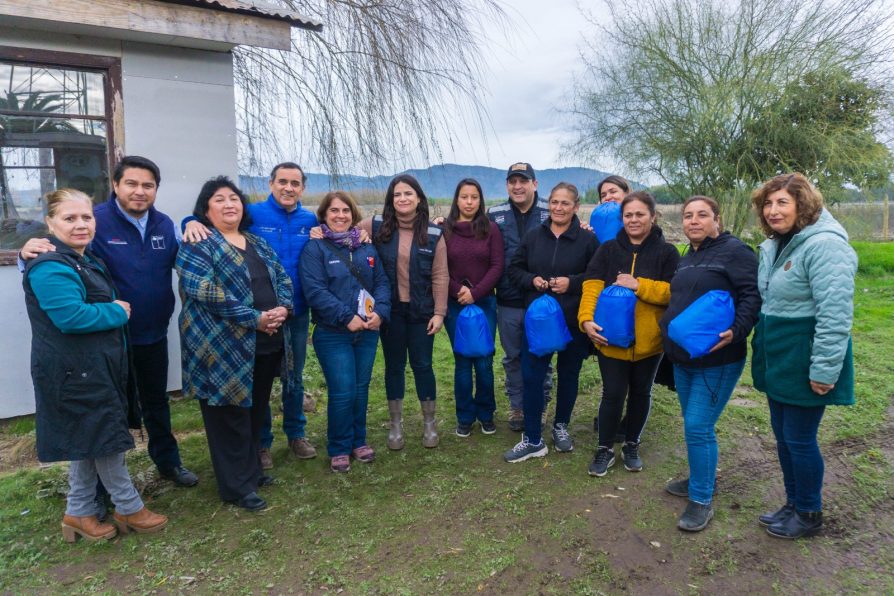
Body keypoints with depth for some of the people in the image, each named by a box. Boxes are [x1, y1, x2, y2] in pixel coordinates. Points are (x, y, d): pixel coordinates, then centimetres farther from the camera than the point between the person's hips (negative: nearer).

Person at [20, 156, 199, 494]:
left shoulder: (164, 224, 1)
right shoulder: (95, 222, -15)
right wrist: (31, 254, -39)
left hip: (154, 335, 4)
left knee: (156, 402, 21)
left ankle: (168, 462, 41)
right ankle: (100, 487, 29)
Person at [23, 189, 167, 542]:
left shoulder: (86, 261, 14)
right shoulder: (50, 268, -19)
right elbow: (70, 316, -29)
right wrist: (118, 312, -15)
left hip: (95, 368, 10)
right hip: (76, 372, -10)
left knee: (88, 440, 17)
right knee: (105, 438, 2)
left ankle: (79, 513, 30)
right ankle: (130, 509, 17)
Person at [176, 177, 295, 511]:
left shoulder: (257, 243, 15)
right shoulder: (197, 245, -7)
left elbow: (283, 278, 13)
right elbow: (205, 292, -20)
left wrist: (282, 308, -8)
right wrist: (254, 318, -22)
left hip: (267, 344, 7)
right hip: (224, 348, -7)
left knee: (256, 413, 18)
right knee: (231, 417, 4)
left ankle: (251, 470, 36)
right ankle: (238, 487, 18)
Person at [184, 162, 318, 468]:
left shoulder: (311, 221, 3)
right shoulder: (252, 213, -7)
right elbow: (212, 218, -6)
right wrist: (192, 222, -28)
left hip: (297, 313, 3)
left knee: (294, 377, 16)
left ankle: (296, 434, 34)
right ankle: (262, 441, 27)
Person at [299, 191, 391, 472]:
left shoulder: (367, 248, 11)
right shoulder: (315, 249, -5)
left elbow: (381, 282, 7)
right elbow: (315, 290, -15)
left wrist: (380, 312, -11)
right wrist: (347, 318, -20)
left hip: (367, 332, 5)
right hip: (333, 334, -5)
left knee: (361, 388, 13)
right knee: (342, 392, -3)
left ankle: (358, 441, 30)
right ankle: (339, 449, 16)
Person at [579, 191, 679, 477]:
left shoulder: (666, 252, -2)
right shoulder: (608, 249, 2)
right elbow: (592, 286, -8)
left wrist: (638, 285, -21)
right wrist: (586, 319, -22)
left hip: (648, 340, 1)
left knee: (640, 393, 16)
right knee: (612, 394, 4)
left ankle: (632, 446, 34)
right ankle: (605, 449, 21)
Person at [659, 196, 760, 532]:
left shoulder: (734, 251, -9)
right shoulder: (687, 258, 16)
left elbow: (752, 295, -17)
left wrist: (736, 331, -29)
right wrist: (669, 331, 13)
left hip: (718, 359, -8)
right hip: (683, 357, 8)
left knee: (698, 426, -7)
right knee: (693, 424, 17)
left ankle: (701, 501, 8)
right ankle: (701, 477, 37)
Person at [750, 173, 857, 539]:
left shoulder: (825, 245, -19)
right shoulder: (774, 246, 10)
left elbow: (835, 314, -23)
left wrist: (824, 370, -23)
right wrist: (761, 350, 19)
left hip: (805, 362, -9)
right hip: (777, 359, 9)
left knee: (799, 438, 5)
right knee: (782, 435, 17)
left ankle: (809, 515, 25)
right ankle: (793, 504, 35)